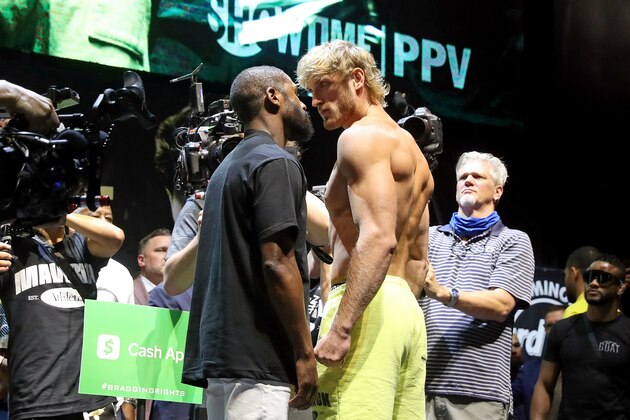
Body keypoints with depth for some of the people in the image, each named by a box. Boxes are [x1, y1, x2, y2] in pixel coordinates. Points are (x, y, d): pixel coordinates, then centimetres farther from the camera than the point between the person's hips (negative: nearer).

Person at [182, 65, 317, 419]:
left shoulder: (229, 166, 21)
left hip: (221, 351, 9)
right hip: (257, 361, -9)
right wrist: (305, 353, -14)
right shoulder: (276, 163, -8)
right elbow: (277, 263, -17)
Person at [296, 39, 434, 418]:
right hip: (407, 311, 10)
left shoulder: (361, 136, -5)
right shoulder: (411, 148, 25)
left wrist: (339, 327, -24)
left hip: (367, 307, -10)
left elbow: (378, 238, -19)